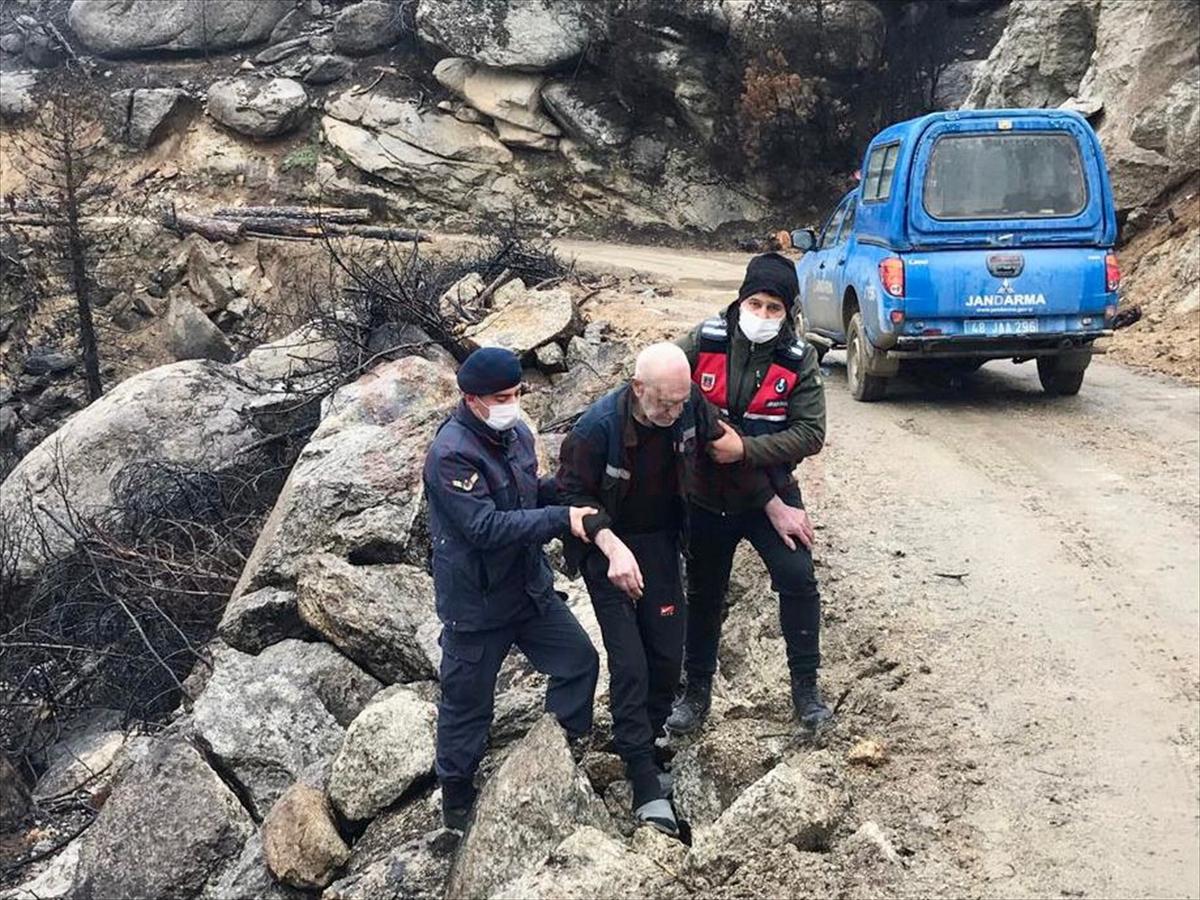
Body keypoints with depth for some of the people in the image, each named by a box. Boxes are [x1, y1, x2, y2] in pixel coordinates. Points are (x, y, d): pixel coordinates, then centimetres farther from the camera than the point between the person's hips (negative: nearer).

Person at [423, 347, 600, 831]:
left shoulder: (515, 433, 2)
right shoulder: (451, 454, -24)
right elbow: (486, 527, -30)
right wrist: (562, 519, -31)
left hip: (529, 586, 8)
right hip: (476, 603, -7)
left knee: (580, 660, 13)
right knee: (467, 703, 7)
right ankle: (457, 801, 28)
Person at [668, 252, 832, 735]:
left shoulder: (798, 359, -11)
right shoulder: (704, 341, -11)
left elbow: (811, 433, -16)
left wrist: (745, 449, -24)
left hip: (771, 491, -1)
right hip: (707, 495, 1)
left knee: (798, 579, -11)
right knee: (704, 593, 12)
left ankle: (805, 685, 10)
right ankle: (697, 690, 30)